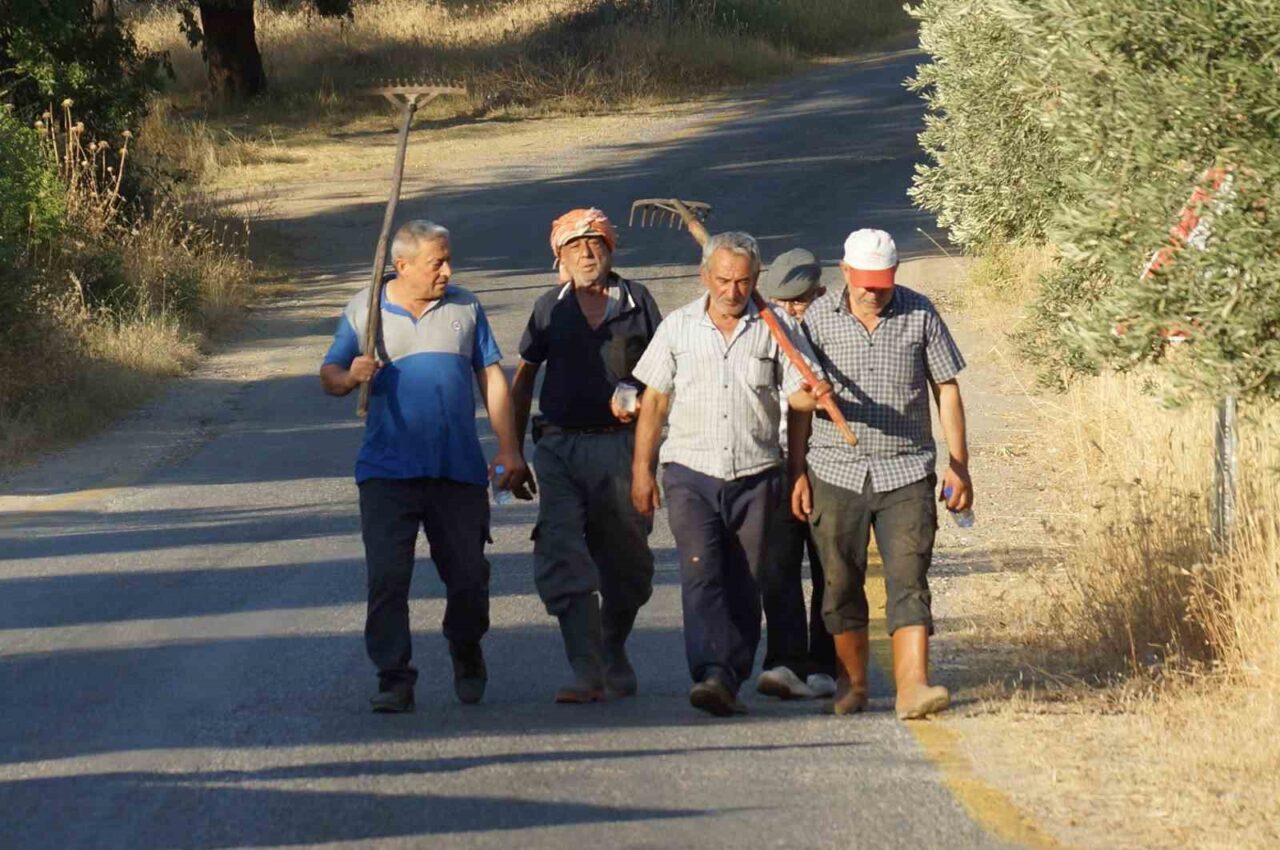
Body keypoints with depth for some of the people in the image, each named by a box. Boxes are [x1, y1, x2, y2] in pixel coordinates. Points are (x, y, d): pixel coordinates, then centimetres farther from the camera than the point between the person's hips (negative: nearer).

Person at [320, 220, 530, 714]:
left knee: (468, 575, 6)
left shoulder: (464, 307, 10)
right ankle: (394, 678, -5)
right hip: (387, 470, -1)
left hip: (459, 470, 2)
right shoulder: (363, 311, 6)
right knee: (387, 577, -10)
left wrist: (509, 449, 6)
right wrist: (349, 377, -16)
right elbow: (329, 376, 8)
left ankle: (466, 655, 32)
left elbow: (492, 380, 12)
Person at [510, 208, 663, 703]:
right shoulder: (550, 309, 8)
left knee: (625, 561, 9)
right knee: (562, 558, -14)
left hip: (621, 445, 0)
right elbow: (522, 382, 14)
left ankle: (613, 653, 33)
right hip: (560, 446, 0)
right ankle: (586, 672, -16)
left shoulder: (638, 303, 6)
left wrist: (641, 400, -8)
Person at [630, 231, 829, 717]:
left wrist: (816, 396, -24)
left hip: (755, 476, 1)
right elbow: (654, 401, 10)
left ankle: (731, 683, 10)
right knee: (701, 574, -17)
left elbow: (796, 394, 0)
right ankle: (711, 674, -29)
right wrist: (641, 470, 6)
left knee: (744, 586, 3)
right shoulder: (678, 327, 6)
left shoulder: (777, 328, 3)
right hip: (691, 474, -1)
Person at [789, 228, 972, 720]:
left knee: (908, 582, -11)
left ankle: (912, 685, -18)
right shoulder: (818, 318, 0)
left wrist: (958, 466, 3)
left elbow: (947, 389, 6)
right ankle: (852, 684, 21)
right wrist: (797, 473, 3)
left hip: (906, 473, -1)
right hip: (835, 472, 1)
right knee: (842, 587, 7)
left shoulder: (919, 315, 0)